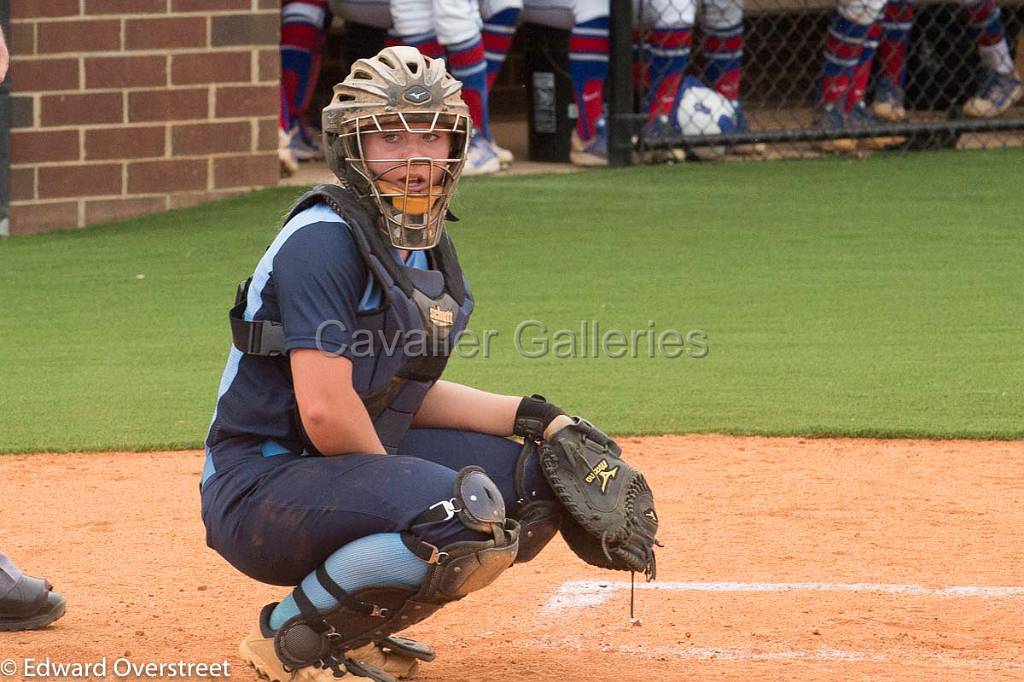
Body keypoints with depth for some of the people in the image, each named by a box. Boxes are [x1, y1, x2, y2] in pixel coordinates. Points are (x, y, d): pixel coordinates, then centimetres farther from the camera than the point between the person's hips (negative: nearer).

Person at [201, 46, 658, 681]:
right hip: (260, 482, -10)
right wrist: (394, 482, -11)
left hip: (353, 463, 10)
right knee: (469, 511, -30)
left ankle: (358, 624, 12)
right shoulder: (326, 240, -18)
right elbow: (325, 410, -25)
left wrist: (531, 417, 5)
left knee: (536, 479, 9)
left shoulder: (428, 248, 10)